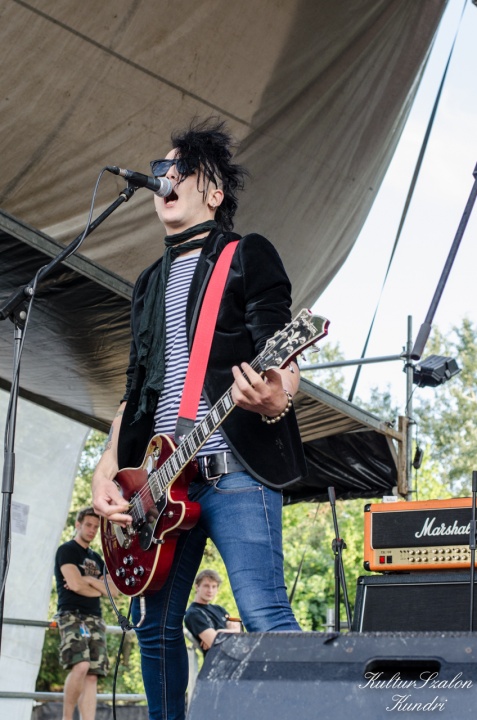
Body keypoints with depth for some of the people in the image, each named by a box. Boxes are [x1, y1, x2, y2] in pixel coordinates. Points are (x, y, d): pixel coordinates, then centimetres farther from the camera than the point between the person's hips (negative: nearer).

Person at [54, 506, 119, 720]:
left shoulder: (96, 558, 23)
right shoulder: (66, 550, 2)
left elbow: (114, 591, 14)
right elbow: (75, 584, -12)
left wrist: (89, 580, -1)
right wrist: (99, 589, 6)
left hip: (95, 619, 7)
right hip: (72, 615, -7)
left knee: (92, 676, -4)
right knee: (80, 665, -26)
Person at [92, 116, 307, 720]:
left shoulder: (249, 256, 6)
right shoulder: (150, 283, 25)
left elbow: (281, 355, -4)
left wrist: (275, 399, -28)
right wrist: (109, 464, 10)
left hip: (234, 466, -7)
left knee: (264, 617, -17)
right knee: (155, 627, 9)